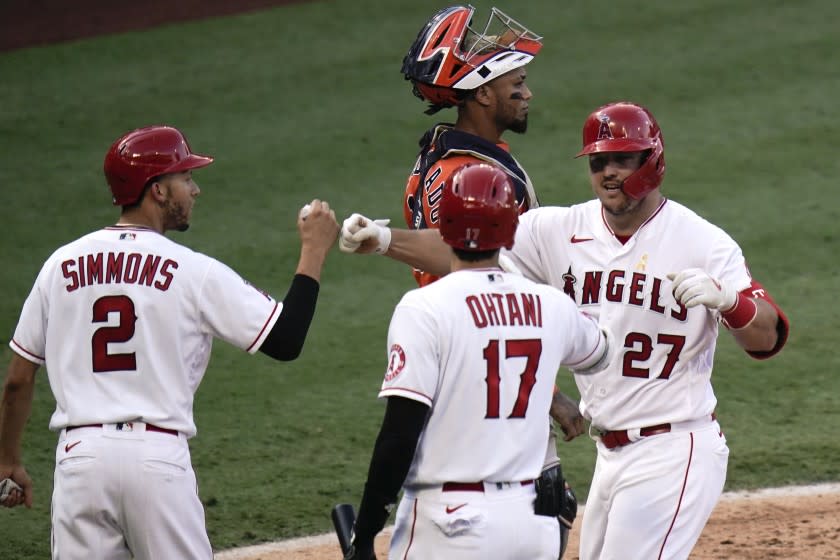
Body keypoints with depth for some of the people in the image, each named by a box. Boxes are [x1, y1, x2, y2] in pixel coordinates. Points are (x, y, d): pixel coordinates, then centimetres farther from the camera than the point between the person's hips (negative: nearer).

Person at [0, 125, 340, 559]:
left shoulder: (60, 265, 8)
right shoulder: (195, 272, -3)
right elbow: (285, 340, -3)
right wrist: (314, 252, 7)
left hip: (79, 456, 3)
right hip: (158, 457, -3)